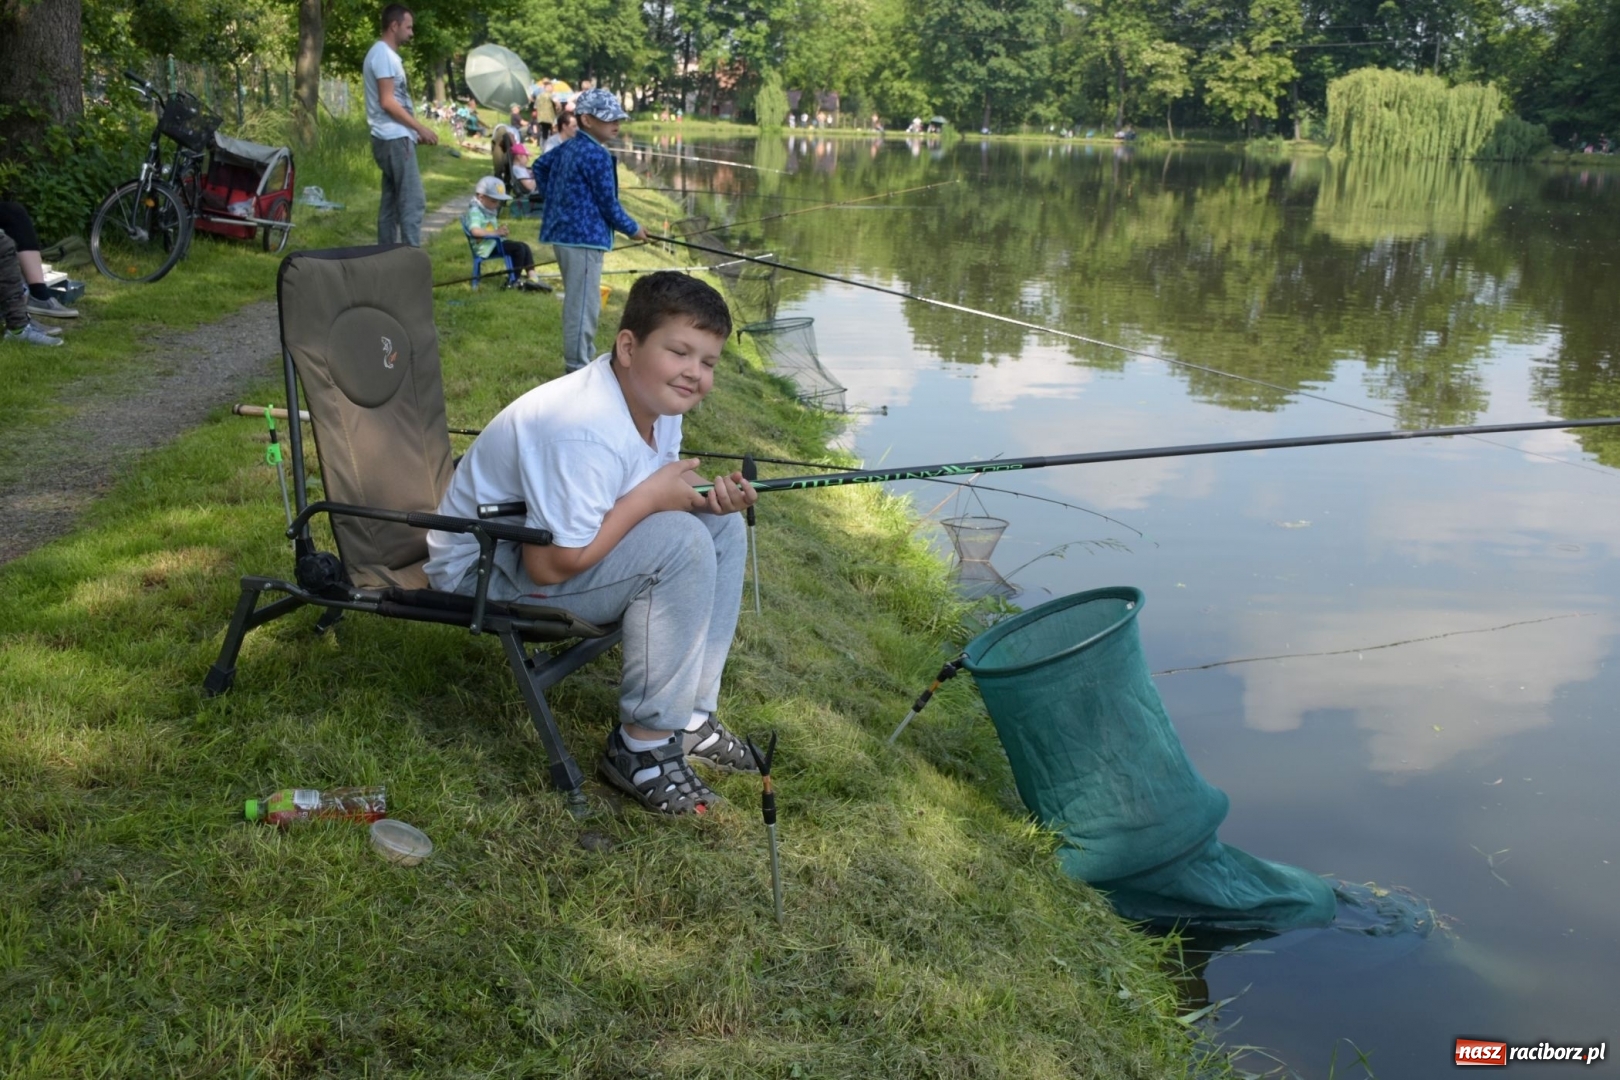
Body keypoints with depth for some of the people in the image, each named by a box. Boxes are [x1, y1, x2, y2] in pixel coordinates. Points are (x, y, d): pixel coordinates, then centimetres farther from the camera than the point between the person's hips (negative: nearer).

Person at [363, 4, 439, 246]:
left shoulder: (385, 53, 18)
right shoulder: (384, 55, -13)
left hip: (393, 138, 10)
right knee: (412, 201, -11)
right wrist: (420, 127, -15)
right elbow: (387, 102, -19)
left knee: (391, 202, 11)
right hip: (395, 139, -10)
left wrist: (415, 130, 18)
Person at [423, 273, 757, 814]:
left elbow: (661, 490, 10)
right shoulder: (586, 429, -33)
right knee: (682, 544, -26)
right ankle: (643, 748, -15)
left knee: (721, 525, 5)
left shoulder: (655, 398, -3)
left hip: (549, 547, 10)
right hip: (485, 569, -10)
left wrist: (708, 495, -12)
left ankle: (688, 715, 11)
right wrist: (652, 497, -25)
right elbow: (551, 566, -32)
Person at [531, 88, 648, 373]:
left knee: (579, 302, 18)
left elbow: (540, 166, 25)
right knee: (583, 305, -4)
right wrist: (633, 229, 2)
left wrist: (554, 200, 26)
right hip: (584, 238, -10)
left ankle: (584, 360, 28)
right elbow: (608, 204, -13)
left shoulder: (569, 146, 11)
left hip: (565, 233, 10)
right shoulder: (597, 155, -16)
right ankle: (578, 369, 0)